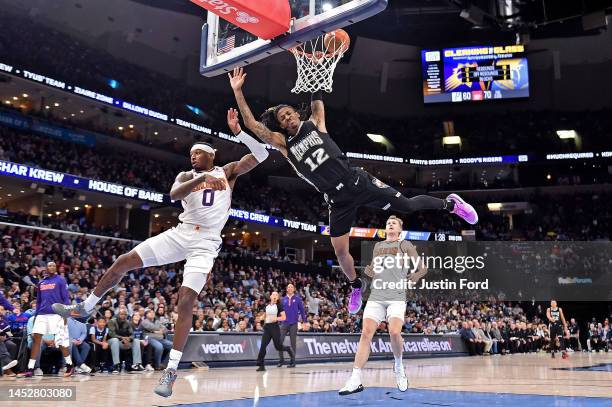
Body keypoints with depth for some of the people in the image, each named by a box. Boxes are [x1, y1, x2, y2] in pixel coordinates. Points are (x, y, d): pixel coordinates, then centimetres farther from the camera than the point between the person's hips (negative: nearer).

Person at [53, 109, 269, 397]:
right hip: (180, 234, 4)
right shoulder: (187, 176, 12)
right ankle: (84, 308, 21)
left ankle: (171, 371, -10)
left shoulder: (228, 171, 8)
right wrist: (202, 178, -26)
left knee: (186, 301, -16)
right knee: (123, 262, -1)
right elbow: (174, 194, -12)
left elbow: (261, 154, -3)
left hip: (205, 244, -4)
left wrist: (238, 131, -12)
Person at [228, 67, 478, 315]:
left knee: (408, 205, 1)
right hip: (338, 201, 2)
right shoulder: (283, 144, 3)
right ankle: (356, 286, 31)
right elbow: (252, 125, -4)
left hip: (357, 182, -1)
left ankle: (450, 204, 28)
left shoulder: (315, 123, 6)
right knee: (340, 251, 3)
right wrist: (237, 90, -9)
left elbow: (317, 102, 6)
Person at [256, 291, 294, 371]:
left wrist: (276, 318, -21)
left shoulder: (278, 306, -2)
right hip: (267, 327, 5)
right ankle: (261, 365, -5)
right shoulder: (267, 306, 13)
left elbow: (284, 317, -7)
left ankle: (289, 350, 30)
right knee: (263, 346, -7)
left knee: (278, 346, -1)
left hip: (275, 327, -5)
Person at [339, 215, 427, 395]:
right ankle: (355, 380, -11)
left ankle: (398, 366, 9)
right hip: (376, 296, 4)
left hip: (397, 297, -4)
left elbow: (422, 269, 7)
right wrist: (369, 271, 11)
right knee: (366, 333, -10)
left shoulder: (405, 245, 8)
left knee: (394, 332, -22)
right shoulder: (377, 246, 22)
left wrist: (408, 279, 0)